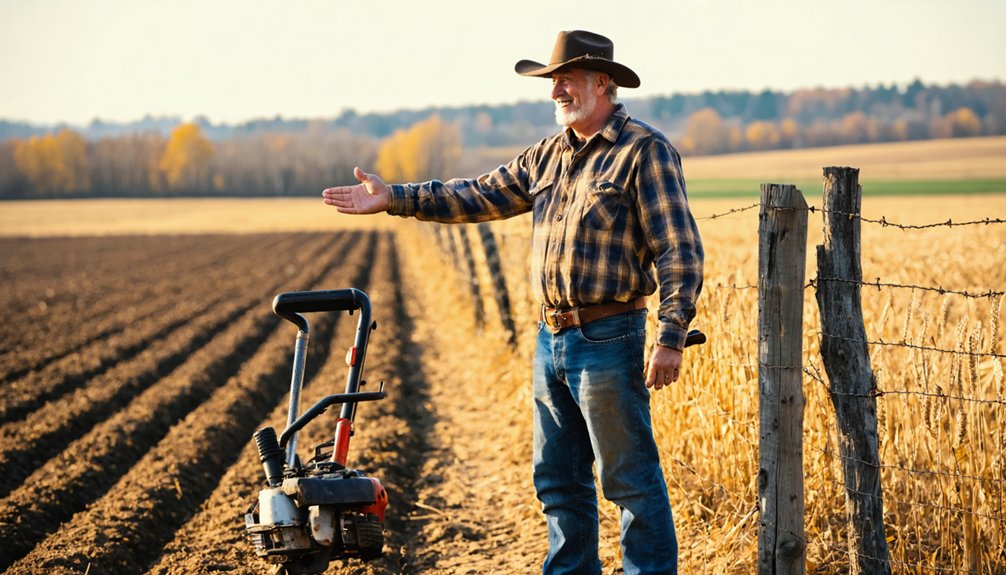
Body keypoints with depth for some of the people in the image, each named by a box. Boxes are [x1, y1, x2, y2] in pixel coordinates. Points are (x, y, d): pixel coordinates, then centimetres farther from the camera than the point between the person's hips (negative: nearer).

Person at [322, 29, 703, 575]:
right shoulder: (547, 155, 14)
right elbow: (479, 196, 15)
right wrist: (394, 198, 7)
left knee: (629, 478, -1)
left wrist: (671, 338, -19)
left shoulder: (646, 151, -9)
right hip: (552, 340, 8)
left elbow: (679, 252, -13)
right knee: (558, 479, 15)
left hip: (608, 340, -8)